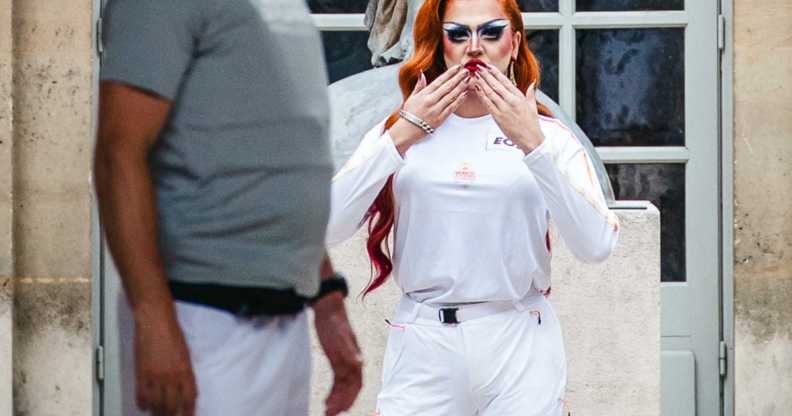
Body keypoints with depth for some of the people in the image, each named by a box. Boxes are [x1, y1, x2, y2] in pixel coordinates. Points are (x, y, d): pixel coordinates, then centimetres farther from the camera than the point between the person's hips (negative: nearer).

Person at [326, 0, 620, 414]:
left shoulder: (549, 135, 5)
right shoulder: (397, 130, 8)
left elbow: (595, 245, -10)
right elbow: (326, 229, -5)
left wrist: (533, 145, -16)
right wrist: (401, 138, -11)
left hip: (519, 349, 0)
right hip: (423, 346, 0)